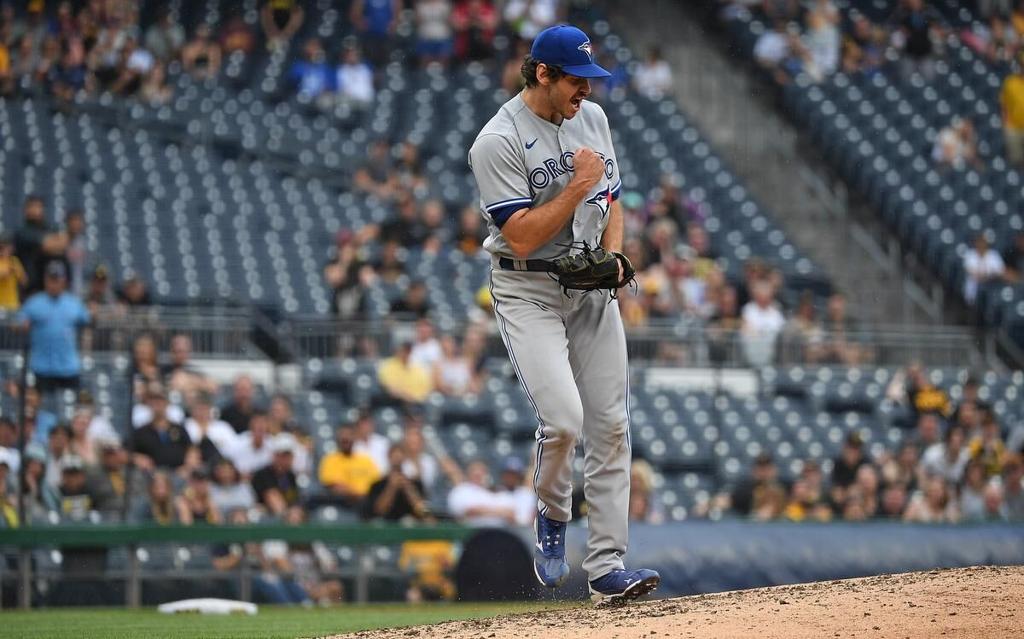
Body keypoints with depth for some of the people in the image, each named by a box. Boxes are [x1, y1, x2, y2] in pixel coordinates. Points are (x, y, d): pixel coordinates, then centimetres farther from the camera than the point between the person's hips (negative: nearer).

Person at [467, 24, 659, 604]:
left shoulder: (592, 118, 7)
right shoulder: (499, 141, -16)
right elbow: (522, 237, -20)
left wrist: (614, 254, -2)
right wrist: (579, 185, -20)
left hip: (593, 288, 6)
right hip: (528, 290, -6)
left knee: (610, 425, 0)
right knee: (563, 418, -20)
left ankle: (607, 568, 3)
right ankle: (553, 518, 10)